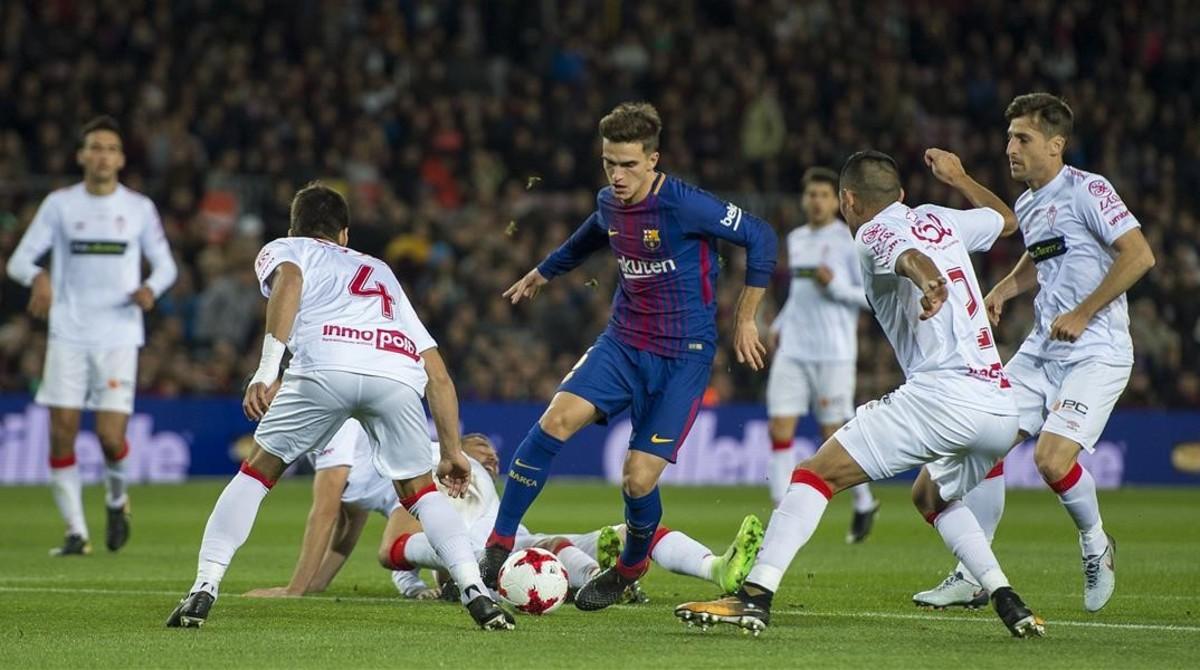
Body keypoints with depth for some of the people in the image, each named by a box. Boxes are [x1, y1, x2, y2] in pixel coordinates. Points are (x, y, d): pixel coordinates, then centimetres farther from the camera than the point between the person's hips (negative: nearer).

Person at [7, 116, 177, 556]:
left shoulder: (139, 208, 5)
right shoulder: (59, 204, 4)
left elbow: (165, 264, 11)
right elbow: (19, 259, 1)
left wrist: (152, 288, -13)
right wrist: (37, 276, -22)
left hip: (119, 335, -1)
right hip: (68, 335, 1)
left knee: (110, 438, -10)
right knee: (61, 433, -6)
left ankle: (116, 497, 24)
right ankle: (76, 532, 3)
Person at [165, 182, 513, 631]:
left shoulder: (282, 249, 31)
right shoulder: (380, 272, 43)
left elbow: (289, 279, 2)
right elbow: (438, 374, 36)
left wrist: (267, 369, -8)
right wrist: (452, 451, 42)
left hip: (326, 363, -3)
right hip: (398, 372, 3)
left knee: (256, 473, 18)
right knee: (420, 491, 22)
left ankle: (204, 590, 7)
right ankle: (475, 591, 3)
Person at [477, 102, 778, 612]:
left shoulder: (683, 206, -19)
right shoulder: (609, 204, 2)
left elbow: (760, 238, -11)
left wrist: (745, 320, -6)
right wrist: (541, 274, 41)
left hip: (683, 357, -5)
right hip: (623, 342, 5)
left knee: (638, 481, -10)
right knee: (557, 420, -19)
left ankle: (630, 568, 23)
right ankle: (498, 548, -11)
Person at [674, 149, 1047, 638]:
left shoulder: (874, 235, 5)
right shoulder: (938, 219, 24)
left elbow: (911, 256, -20)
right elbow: (1008, 220, 43)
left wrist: (929, 282, -42)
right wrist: (956, 178, 56)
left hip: (942, 392, -7)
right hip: (1003, 406, 7)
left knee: (817, 474, -5)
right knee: (931, 496, 32)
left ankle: (755, 596, -19)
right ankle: (1007, 601, 15)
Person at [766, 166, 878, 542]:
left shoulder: (849, 242, -4)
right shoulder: (796, 240, 15)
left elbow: (873, 297, -6)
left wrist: (835, 286, -18)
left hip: (834, 353, -5)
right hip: (792, 349, 5)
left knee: (834, 435, -1)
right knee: (780, 428, -7)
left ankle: (864, 504, 21)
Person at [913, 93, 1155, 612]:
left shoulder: (1086, 191, -13)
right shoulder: (1026, 206, 12)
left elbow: (1139, 255, -20)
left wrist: (1082, 314, -19)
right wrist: (1003, 290, 11)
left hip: (1096, 353, -8)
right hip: (1041, 351, 8)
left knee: (1052, 459, -21)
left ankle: (1096, 544, 10)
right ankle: (973, 576, 6)